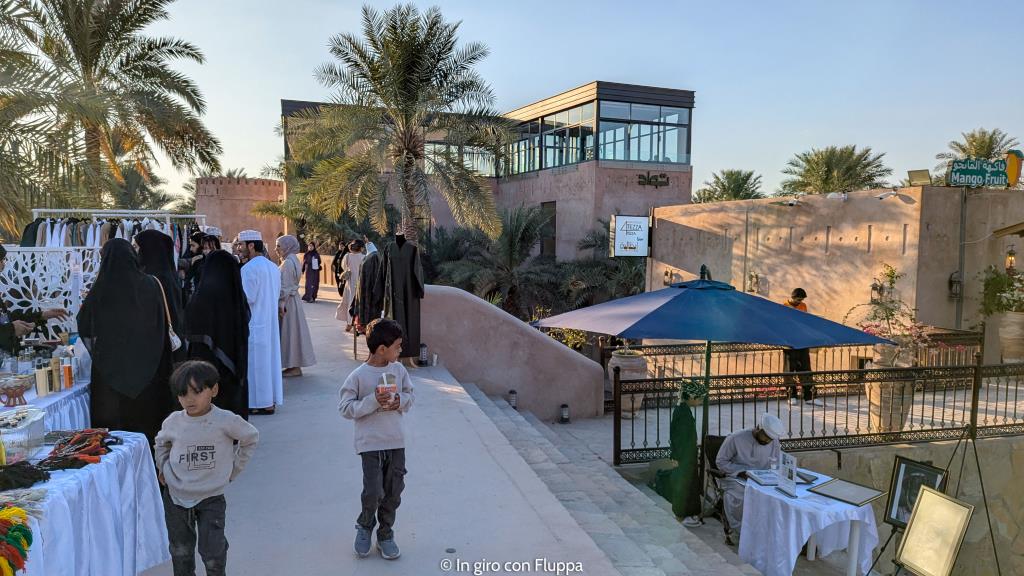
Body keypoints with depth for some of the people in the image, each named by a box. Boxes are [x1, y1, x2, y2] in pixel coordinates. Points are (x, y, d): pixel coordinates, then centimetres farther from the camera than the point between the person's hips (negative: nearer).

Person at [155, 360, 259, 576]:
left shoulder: (225, 421, -18)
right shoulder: (173, 422, -8)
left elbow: (251, 437, -1)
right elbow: (161, 442, 16)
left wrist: (233, 469, -1)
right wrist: (163, 468, 8)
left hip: (211, 498, -3)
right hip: (176, 496, 3)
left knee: (213, 553, -1)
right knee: (180, 552, 16)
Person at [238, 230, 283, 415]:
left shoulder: (249, 268, -16)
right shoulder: (273, 267, 10)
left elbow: (247, 298, -18)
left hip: (253, 323, -8)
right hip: (271, 322, 8)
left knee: (255, 362, 0)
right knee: (270, 358, 12)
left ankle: (258, 403, 5)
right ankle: (270, 400, 18)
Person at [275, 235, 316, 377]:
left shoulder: (288, 263, -18)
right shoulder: (293, 260, 12)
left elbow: (285, 287, -20)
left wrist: (281, 304, -17)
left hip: (287, 301, -10)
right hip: (293, 299, 10)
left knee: (290, 330, -3)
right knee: (293, 330, 12)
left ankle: (295, 367, 4)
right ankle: (295, 364, 19)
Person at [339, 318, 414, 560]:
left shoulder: (399, 370, 2)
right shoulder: (358, 376, -11)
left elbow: (410, 395, 12)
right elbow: (346, 408, -10)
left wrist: (400, 402, -9)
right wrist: (372, 402, -22)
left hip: (396, 441, 5)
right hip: (371, 443, -4)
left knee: (393, 491, 9)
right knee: (373, 492, -6)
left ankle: (385, 534, 29)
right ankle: (364, 526, 25)